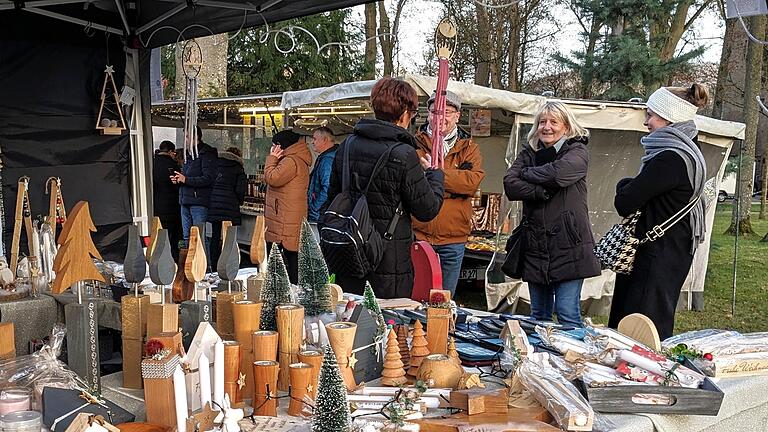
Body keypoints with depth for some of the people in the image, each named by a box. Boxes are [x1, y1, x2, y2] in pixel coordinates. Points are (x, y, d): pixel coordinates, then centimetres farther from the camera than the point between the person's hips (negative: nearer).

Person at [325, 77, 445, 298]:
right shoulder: (404, 155, -16)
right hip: (389, 260, -5)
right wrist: (434, 173, 8)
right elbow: (428, 210, -9)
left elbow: (333, 194, 12)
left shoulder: (348, 145, 1)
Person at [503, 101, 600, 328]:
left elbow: (558, 173, -21)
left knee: (568, 313, -4)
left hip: (568, 243, -4)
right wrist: (543, 192, -15)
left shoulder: (577, 152, 1)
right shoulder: (528, 152, 13)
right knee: (538, 314, 13)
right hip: (535, 243, 5)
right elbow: (510, 185, -4)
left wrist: (526, 173, -5)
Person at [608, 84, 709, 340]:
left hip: (658, 255, -10)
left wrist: (625, 186, 1)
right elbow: (647, 191, 18)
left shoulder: (670, 159, -20)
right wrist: (633, 188, -2)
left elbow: (624, 202, -19)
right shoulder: (685, 151, 13)